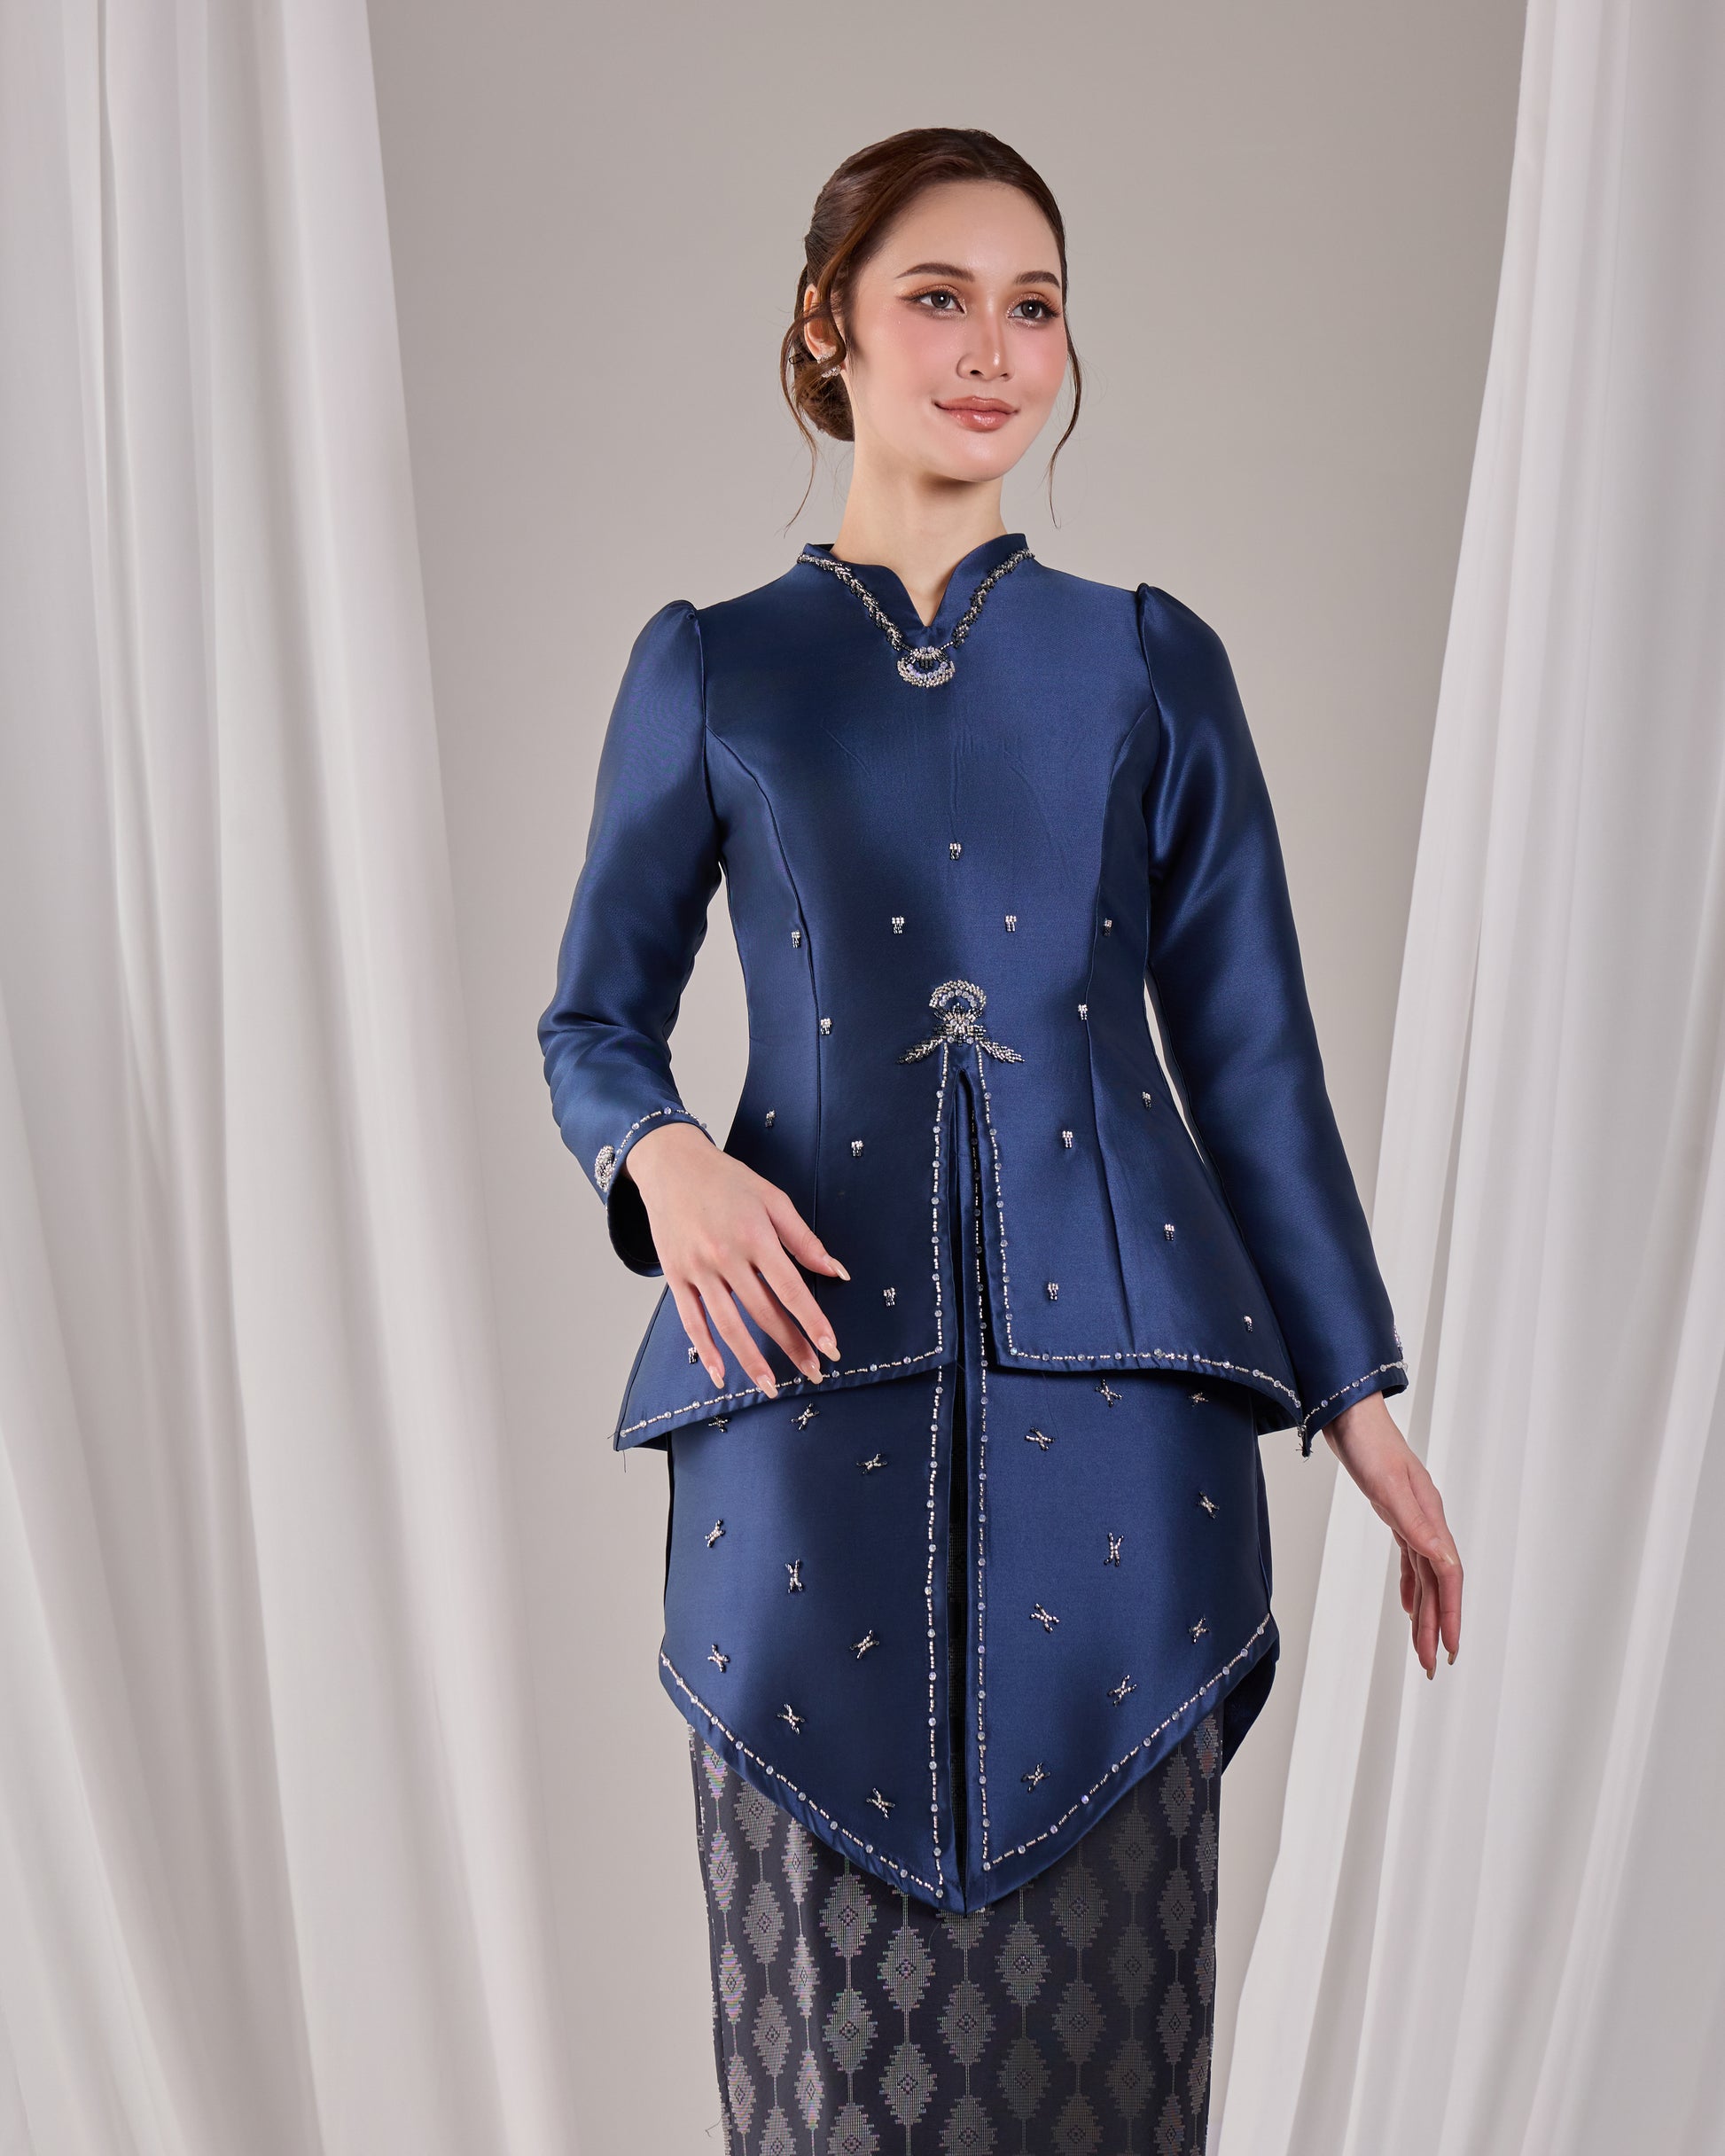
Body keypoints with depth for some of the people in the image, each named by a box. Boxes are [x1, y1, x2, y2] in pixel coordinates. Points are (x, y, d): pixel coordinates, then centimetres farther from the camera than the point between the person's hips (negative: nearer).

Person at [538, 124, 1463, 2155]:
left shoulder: (1150, 660, 8)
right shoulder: (709, 667, 7)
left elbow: (1251, 1051, 9)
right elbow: (595, 1016, 11)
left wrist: (1360, 1402, 7)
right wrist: (663, 1158, -12)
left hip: (1111, 1390, 1)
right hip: (811, 1389, 0)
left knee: (1099, 1989, 7)